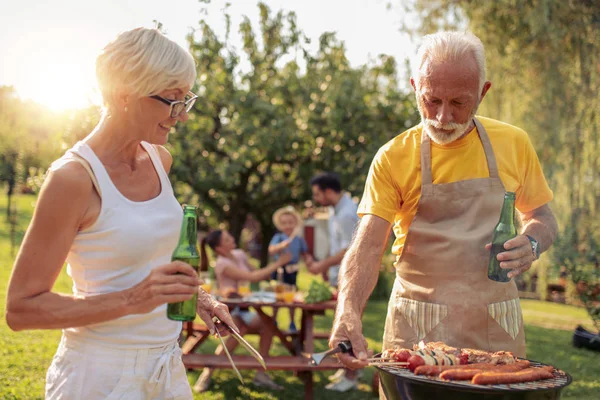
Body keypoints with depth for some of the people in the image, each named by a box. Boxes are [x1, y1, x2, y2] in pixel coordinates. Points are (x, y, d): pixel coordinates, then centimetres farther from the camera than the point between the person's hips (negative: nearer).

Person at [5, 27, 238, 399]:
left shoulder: (160, 160, 2)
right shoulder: (73, 177, -19)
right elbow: (21, 308, -18)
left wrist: (194, 295, 6)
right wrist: (131, 300, -28)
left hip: (167, 367, 7)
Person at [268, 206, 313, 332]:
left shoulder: (299, 240, 2)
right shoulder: (278, 238, -6)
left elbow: (305, 254, 11)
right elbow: (271, 250, -20)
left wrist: (308, 259, -11)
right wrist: (281, 245, -36)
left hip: (292, 271, 2)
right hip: (279, 270, -2)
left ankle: (292, 323, 22)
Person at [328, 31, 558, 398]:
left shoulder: (513, 143, 1)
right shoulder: (393, 158, -6)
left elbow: (542, 218, 14)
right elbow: (367, 248, -13)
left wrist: (531, 242, -9)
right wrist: (348, 312, -30)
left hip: (496, 327, 2)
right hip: (418, 327, -2)